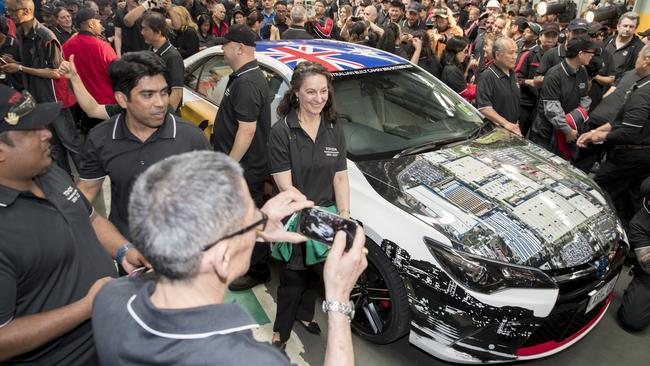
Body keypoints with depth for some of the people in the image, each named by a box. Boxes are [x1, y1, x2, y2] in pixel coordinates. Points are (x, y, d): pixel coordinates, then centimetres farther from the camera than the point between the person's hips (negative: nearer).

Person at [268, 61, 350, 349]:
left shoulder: (334, 131, 2)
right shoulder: (282, 132, -14)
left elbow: (340, 177, 4)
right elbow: (285, 186, -17)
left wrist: (343, 215, -7)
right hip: (295, 220, -4)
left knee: (311, 272, 21)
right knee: (294, 277, 7)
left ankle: (304, 315, 46)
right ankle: (281, 334, 28)